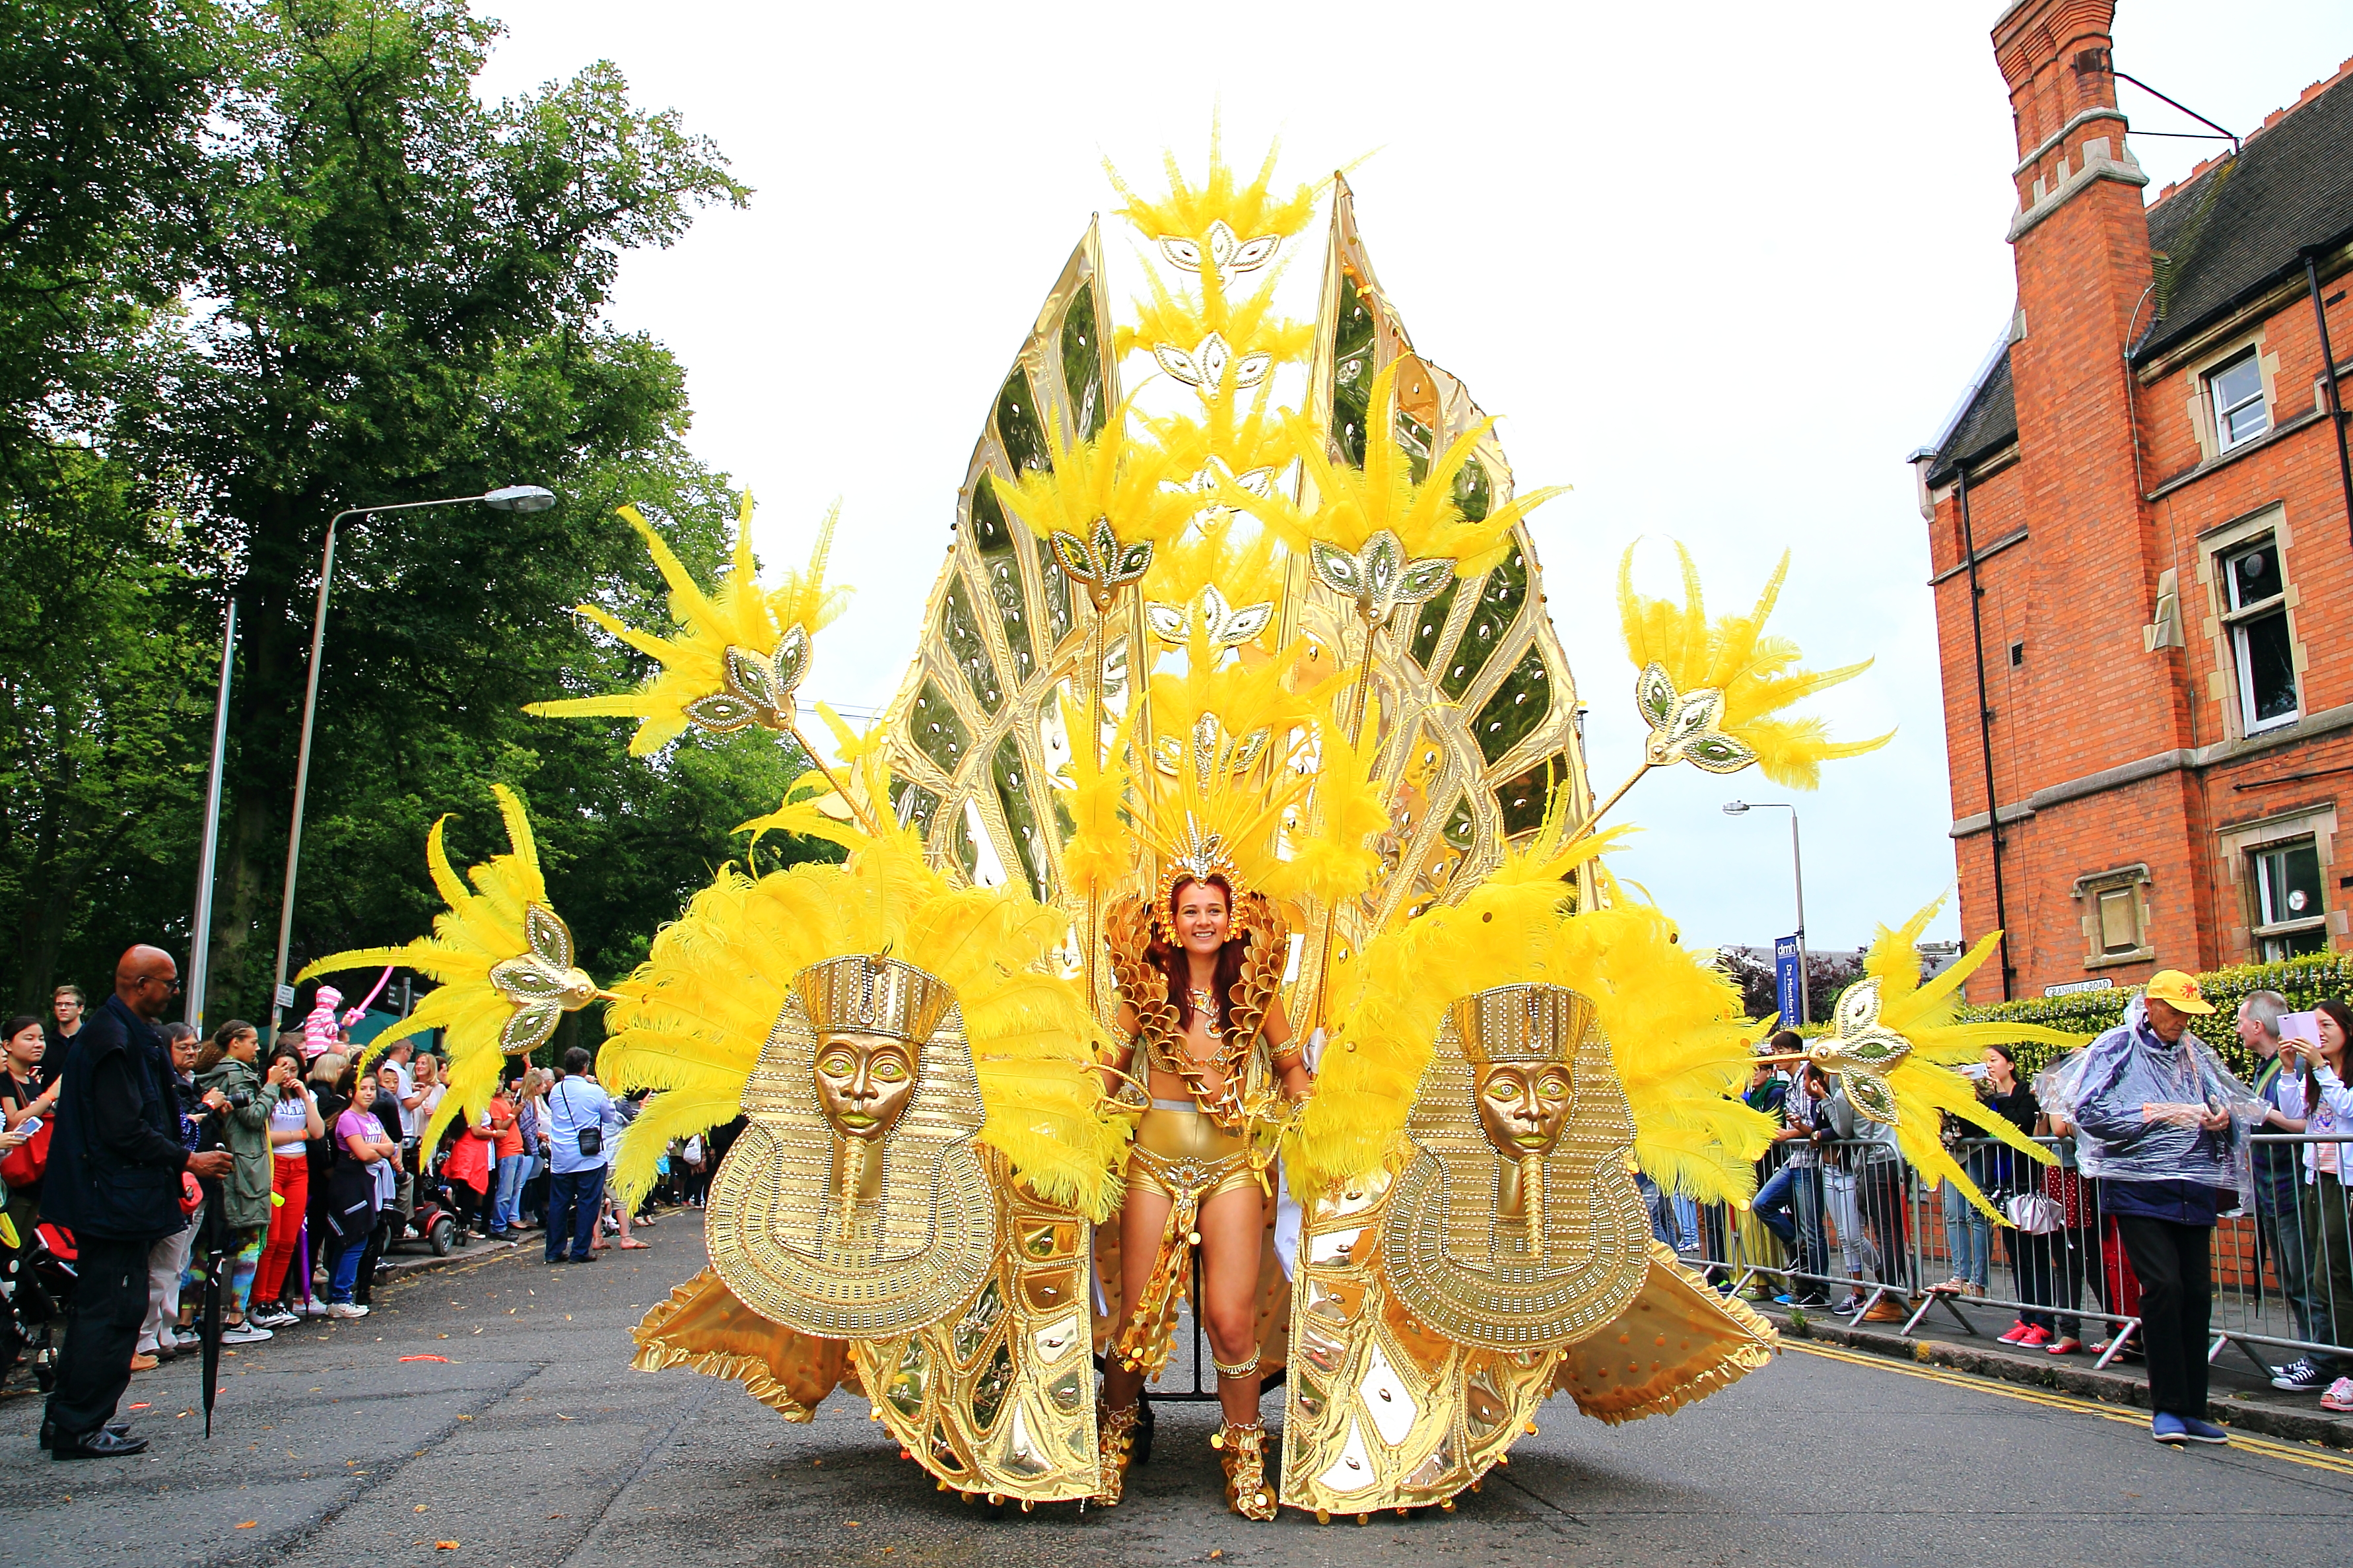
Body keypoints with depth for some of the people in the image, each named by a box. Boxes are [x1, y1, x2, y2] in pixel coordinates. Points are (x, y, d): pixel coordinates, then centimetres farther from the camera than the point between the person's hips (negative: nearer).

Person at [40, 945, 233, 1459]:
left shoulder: (128, 1034, 14)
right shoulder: (115, 1041, -19)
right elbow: (124, 1131, -23)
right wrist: (187, 1161, -16)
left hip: (104, 1198, 11)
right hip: (115, 1198, -11)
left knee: (96, 1306, 17)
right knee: (114, 1309, -5)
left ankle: (67, 1418, 25)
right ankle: (80, 1429, 2)